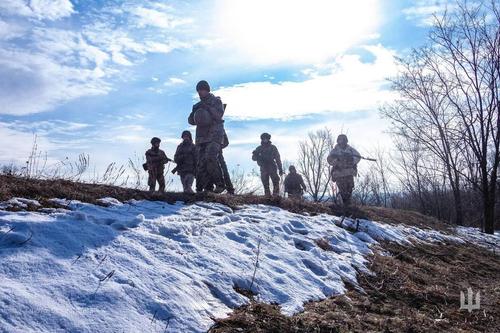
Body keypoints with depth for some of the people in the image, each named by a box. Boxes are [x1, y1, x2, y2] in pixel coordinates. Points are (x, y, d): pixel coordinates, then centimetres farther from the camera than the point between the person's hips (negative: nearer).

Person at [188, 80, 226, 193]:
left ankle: (220, 184, -16)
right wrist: (194, 111, -5)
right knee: (201, 163, -2)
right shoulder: (198, 105, 21)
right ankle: (206, 188, 0)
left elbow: (219, 116, -9)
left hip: (214, 136, -6)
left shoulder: (216, 101, 6)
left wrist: (208, 108, -16)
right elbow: (191, 121, 13)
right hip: (201, 137, 6)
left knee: (211, 159, -24)